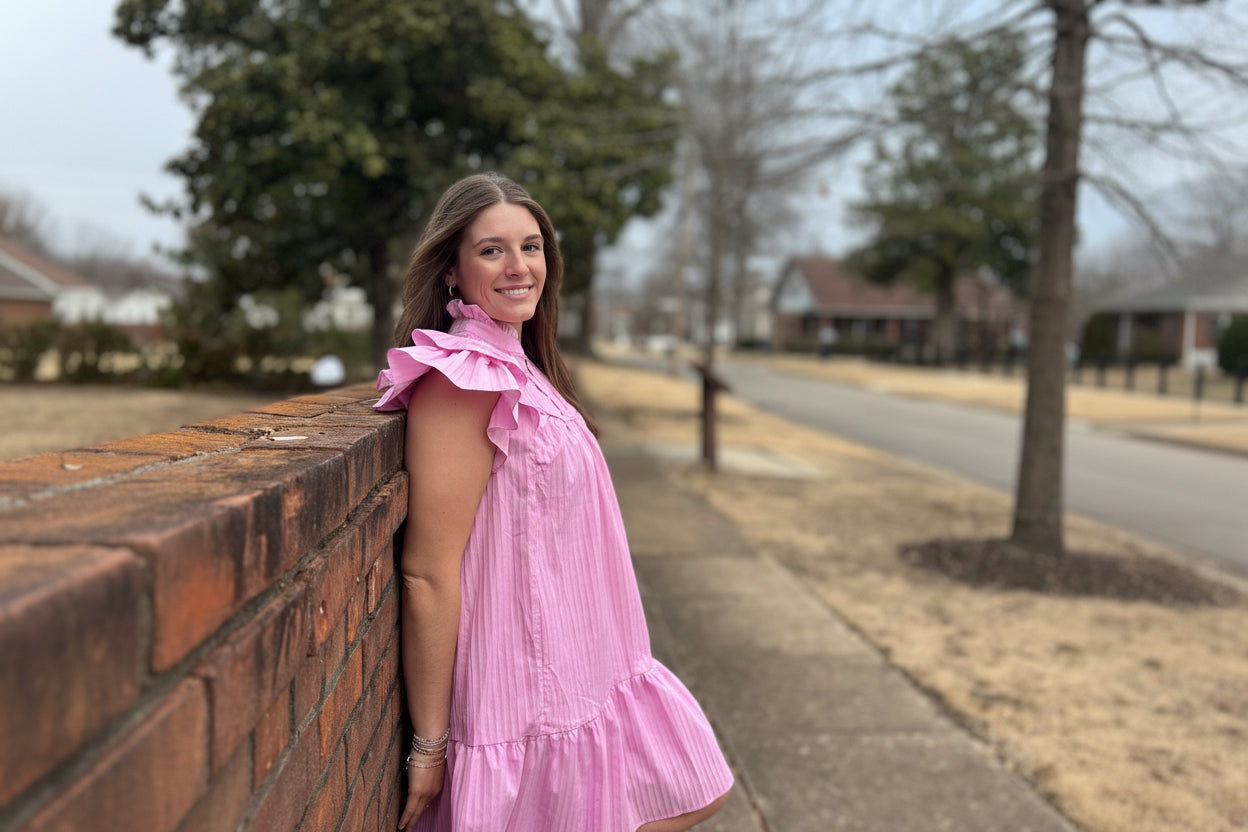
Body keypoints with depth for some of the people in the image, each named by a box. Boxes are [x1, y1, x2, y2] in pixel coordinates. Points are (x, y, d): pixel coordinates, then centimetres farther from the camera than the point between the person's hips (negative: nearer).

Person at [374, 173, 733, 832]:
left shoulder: (517, 369, 10)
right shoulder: (465, 376, -21)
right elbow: (427, 577, -24)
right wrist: (430, 745, -19)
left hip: (578, 672, 10)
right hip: (524, 697, -10)